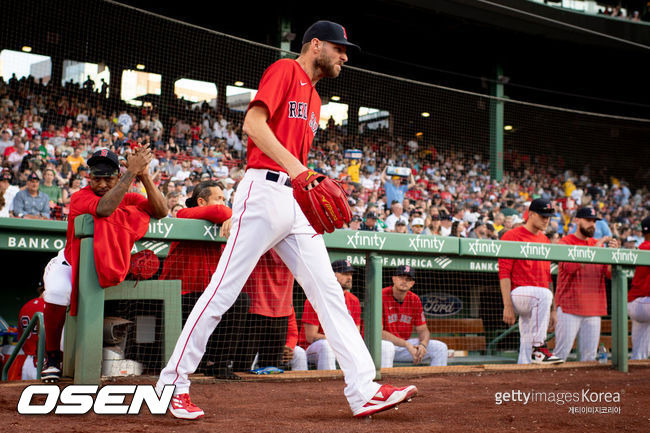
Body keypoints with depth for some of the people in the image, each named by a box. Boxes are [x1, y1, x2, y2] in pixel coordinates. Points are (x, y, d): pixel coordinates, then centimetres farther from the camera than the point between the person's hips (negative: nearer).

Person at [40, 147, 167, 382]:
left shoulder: (128, 198, -4)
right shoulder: (80, 197, -17)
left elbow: (161, 212, -18)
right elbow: (104, 209, -40)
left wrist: (144, 176, -29)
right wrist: (132, 171, -37)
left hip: (105, 266, 5)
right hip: (70, 263, -4)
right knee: (57, 291, -35)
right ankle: (51, 357, -12)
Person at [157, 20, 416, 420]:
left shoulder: (314, 99, 26)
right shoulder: (285, 70, 0)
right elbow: (254, 122, -14)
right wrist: (292, 166, -24)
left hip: (296, 202, 9)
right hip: (265, 189, -9)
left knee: (329, 292, 0)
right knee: (223, 291, -8)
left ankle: (364, 391, -3)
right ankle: (173, 384, 0)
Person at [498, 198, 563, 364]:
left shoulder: (545, 241, 20)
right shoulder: (512, 236, -3)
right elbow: (504, 273, -9)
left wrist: (552, 310, 21)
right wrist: (507, 306, -18)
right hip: (519, 293, -7)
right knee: (543, 295, -37)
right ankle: (539, 348, -34)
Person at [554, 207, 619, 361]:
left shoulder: (598, 244, 17)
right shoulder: (565, 242, 0)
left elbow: (610, 273, 8)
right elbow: (570, 267, -18)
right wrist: (595, 247, -17)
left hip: (593, 308, 5)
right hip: (570, 307, -5)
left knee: (590, 356, 5)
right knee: (562, 352, -8)